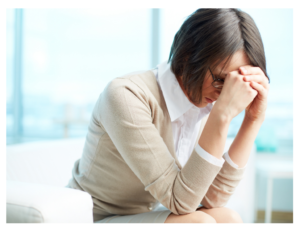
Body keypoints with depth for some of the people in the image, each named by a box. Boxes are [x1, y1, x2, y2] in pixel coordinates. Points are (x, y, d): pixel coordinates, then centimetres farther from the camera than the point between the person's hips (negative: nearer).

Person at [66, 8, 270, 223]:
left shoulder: (205, 106, -5)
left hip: (145, 217, 6)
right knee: (199, 224, -29)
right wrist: (222, 115, -33)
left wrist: (253, 121, -17)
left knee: (228, 219, -18)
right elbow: (179, 200, -27)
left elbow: (211, 199, -13)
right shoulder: (126, 95, -25)